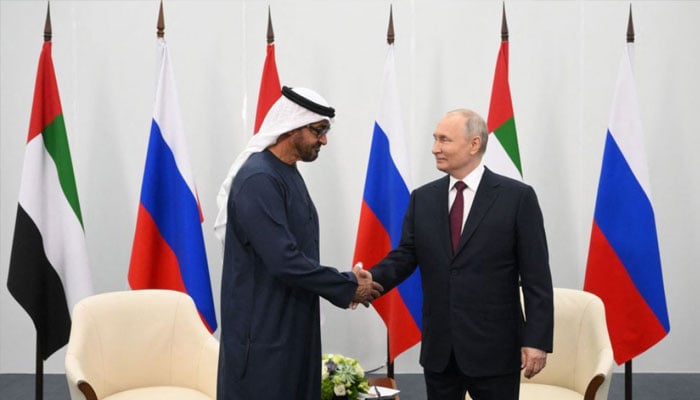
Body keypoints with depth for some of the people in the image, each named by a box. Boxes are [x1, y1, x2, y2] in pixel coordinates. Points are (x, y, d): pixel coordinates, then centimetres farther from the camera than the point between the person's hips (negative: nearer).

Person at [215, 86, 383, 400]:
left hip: (291, 326, 9)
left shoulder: (289, 174, 11)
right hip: (263, 332, -9)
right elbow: (284, 261, -26)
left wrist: (346, 279, 2)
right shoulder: (258, 179, -19)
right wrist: (348, 287, -16)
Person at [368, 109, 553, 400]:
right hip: (438, 347, 4)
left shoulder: (517, 197, -5)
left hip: (494, 347, -4)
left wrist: (537, 340, -11)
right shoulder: (422, 198, 8)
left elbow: (536, 276, -7)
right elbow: (404, 256, 4)